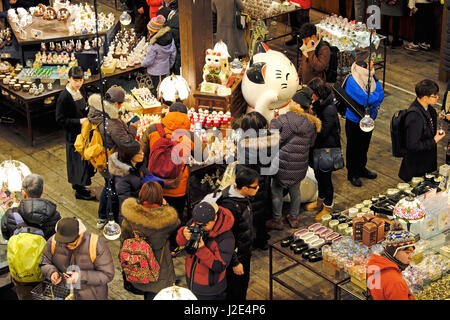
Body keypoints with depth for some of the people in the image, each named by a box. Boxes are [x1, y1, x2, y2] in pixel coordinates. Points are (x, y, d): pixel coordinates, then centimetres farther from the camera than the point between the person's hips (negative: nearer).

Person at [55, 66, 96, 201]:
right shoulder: (64, 97, -22)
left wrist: (88, 115, -1)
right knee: (78, 160, 1)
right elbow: (60, 119, -21)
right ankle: (79, 191, 14)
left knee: (84, 159, 18)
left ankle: (77, 184, 35)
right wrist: (79, 121, -24)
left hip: (83, 131, 8)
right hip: (73, 134, -8)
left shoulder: (77, 92, 3)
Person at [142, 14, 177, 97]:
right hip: (166, 68, 7)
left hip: (155, 71, -7)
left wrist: (143, 64, 1)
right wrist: (170, 64, 18)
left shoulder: (154, 45, -31)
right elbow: (173, 53, 3)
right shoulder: (170, 37, -10)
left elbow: (149, 61, -21)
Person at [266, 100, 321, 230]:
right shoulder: (311, 123, -4)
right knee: (295, 191, 23)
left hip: (283, 163, -4)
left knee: (276, 191, 14)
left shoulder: (282, 121, -19)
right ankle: (294, 217, 38)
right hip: (300, 165, 5)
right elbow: (311, 143, 8)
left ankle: (277, 220, 25)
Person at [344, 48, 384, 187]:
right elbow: (366, 100, -31)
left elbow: (380, 95, -4)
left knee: (365, 144, 22)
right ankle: (352, 174, 28)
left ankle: (361, 169, 42)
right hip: (354, 120, -7)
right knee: (353, 146, 11)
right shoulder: (353, 81, -27)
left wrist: (373, 101, -22)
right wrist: (377, 95, -17)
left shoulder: (370, 76, -4)